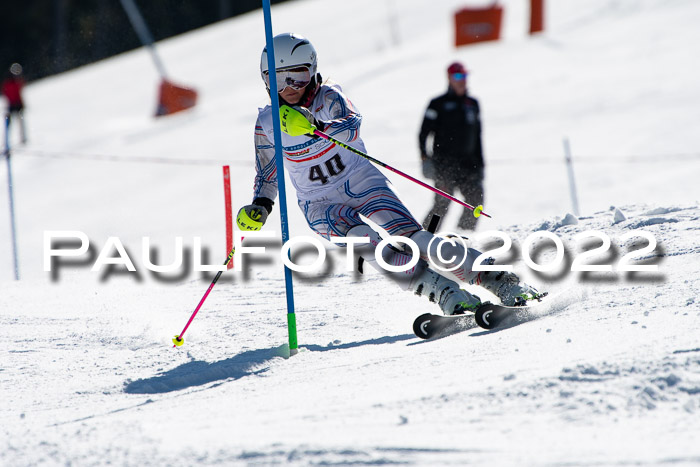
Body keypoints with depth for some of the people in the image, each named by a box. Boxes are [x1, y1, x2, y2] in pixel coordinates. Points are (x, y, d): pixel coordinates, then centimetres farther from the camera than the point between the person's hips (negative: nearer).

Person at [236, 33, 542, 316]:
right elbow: (267, 174, 13)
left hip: (362, 183, -1)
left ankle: (503, 282, -23)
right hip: (321, 205, 1)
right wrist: (259, 208, -6)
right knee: (366, 242, -31)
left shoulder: (327, 97, -10)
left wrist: (313, 124, -51)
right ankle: (445, 293, -37)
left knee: (409, 236, -22)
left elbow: (352, 127, -32)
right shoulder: (267, 123, -2)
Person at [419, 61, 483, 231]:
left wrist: (480, 165, 18)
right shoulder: (439, 104, 2)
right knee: (443, 202, -16)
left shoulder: (472, 104, 17)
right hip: (444, 163, -5)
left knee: (476, 198, -10)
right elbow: (424, 133, -1)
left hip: (468, 163, 5)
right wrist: (425, 157, -13)